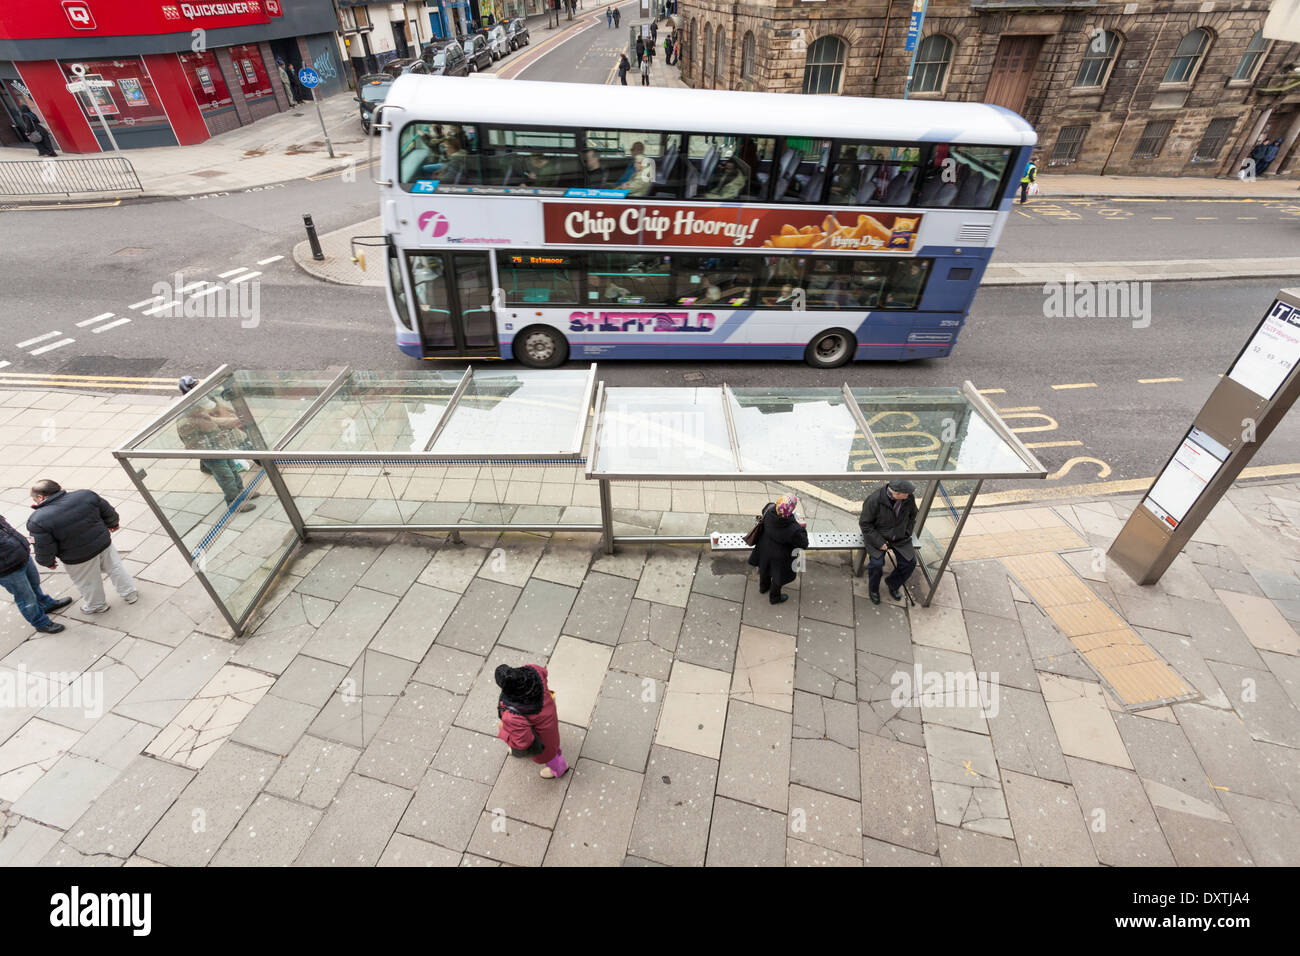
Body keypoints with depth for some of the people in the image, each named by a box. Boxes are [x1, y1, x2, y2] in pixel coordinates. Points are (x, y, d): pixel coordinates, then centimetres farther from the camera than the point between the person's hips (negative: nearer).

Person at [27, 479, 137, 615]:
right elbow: (109, 513, 2)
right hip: (104, 543, 3)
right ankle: (130, 595, 38)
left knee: (88, 583, 21)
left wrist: (48, 562, 4)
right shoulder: (86, 495, -14)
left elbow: (44, 550, -17)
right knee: (115, 568, 25)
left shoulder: (38, 521, -23)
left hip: (78, 559, -3)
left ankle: (96, 606, 44)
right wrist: (113, 524, 23)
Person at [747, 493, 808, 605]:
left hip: (764, 549, 5)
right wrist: (803, 528, -12)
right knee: (778, 577, 25)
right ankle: (775, 597, 52)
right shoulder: (794, 530, -42)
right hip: (779, 557, -5)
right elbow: (803, 544, -23)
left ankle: (763, 587, 63)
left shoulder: (769, 511, -29)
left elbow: (765, 509, -2)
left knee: (765, 568, 33)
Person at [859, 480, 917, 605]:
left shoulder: (909, 498, -14)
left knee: (910, 562, -9)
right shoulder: (875, 500, -28)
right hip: (877, 536, -4)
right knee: (877, 563, -23)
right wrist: (879, 542, -21)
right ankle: (873, 589, 8)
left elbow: (912, 516, 8)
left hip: (900, 538, 4)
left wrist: (906, 533, -1)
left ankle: (893, 584, 21)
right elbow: (865, 524, -17)